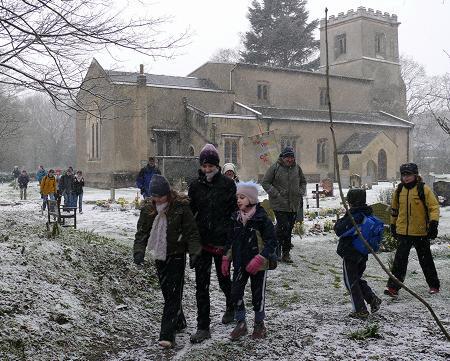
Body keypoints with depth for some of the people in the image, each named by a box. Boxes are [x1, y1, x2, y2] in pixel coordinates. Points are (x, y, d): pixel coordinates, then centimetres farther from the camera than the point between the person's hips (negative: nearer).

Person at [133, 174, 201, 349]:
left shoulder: (181, 206, -12)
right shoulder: (148, 208, 0)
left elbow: (191, 231, -9)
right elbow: (142, 231, 2)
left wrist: (194, 252, -17)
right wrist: (139, 250, -12)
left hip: (177, 256, -5)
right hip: (159, 256, 5)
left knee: (173, 294, -7)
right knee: (167, 292, 14)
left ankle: (167, 334, -8)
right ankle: (179, 322, 34)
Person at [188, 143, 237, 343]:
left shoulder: (227, 184, -5)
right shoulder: (195, 185, 3)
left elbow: (234, 211, -4)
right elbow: (190, 211, 11)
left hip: (222, 241, -2)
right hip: (201, 241, 2)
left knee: (223, 279, 14)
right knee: (201, 284, 1)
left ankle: (231, 308, 45)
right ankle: (203, 327, 10)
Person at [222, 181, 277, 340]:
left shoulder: (262, 218, -15)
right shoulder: (236, 218, 2)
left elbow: (271, 242, -15)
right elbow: (230, 240, 12)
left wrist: (259, 259, -22)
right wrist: (226, 259, 8)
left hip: (258, 265, -5)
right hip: (240, 263, 5)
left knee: (258, 295, 8)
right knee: (235, 293, 1)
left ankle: (259, 324, 28)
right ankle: (241, 324, 19)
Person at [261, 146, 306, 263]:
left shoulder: (297, 168, 9)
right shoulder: (275, 168, -6)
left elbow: (303, 182, 24)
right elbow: (265, 182, -4)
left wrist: (301, 192, 7)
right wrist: (276, 194, -12)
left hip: (294, 205, 5)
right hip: (279, 204, -5)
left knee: (289, 229, 9)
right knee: (283, 227, -12)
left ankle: (286, 253, 20)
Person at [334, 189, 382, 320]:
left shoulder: (353, 217, -22)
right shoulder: (369, 215, 4)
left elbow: (339, 231, -20)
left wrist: (339, 222, 0)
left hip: (350, 254, -8)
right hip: (363, 255, 8)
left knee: (351, 282, 3)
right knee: (357, 279, 24)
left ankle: (361, 310, 4)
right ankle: (373, 299, 12)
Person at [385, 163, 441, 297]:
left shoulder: (424, 189, -8)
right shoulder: (399, 190, 5)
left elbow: (434, 206, -10)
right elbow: (394, 209, 17)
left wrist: (433, 223, -21)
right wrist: (393, 225, 20)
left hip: (421, 232, -3)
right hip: (403, 232, 3)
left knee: (426, 260, 12)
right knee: (400, 260, -2)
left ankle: (434, 285, 28)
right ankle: (393, 287, -2)